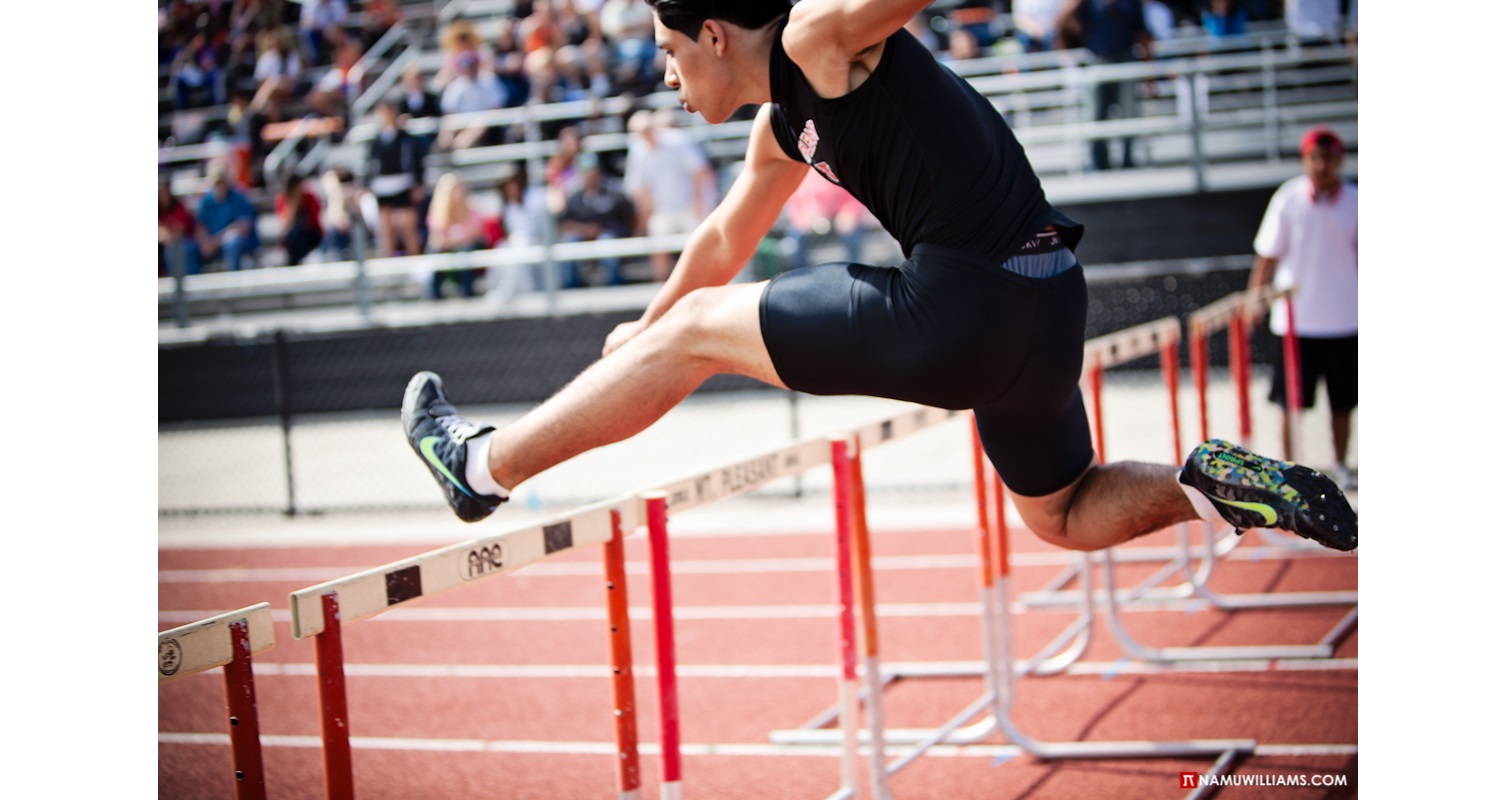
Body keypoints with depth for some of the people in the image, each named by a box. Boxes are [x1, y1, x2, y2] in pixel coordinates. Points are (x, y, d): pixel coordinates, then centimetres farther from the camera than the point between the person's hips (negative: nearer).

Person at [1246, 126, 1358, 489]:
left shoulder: (1355, 202, 1)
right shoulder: (1288, 199, -3)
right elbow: (1268, 256, 1)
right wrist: (1253, 300, -3)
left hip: (1344, 320, 1)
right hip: (1295, 319, -1)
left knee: (1342, 402, 9)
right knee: (1292, 403, 2)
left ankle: (1341, 466, 24)